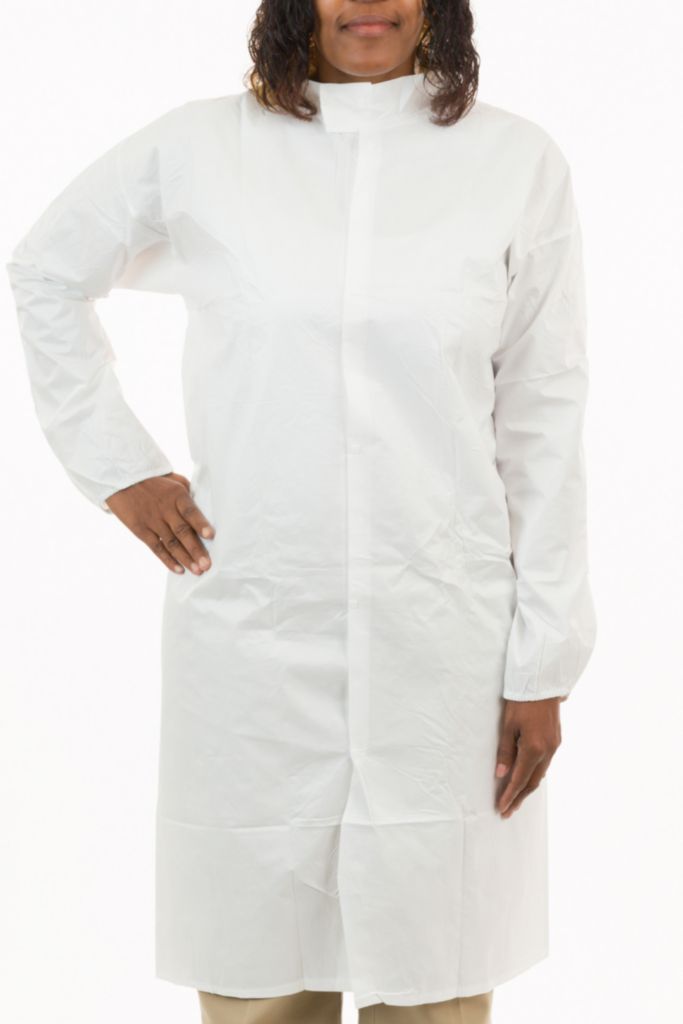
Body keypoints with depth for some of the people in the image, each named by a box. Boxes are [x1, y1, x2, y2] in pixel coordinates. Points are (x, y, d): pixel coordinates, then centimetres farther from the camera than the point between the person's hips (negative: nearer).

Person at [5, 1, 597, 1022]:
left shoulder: (519, 161, 1)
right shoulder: (196, 150, 2)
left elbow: (543, 427, 2)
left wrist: (543, 665, 1)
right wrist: (117, 466, 8)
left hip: (443, 641, 0)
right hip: (254, 633, 0)